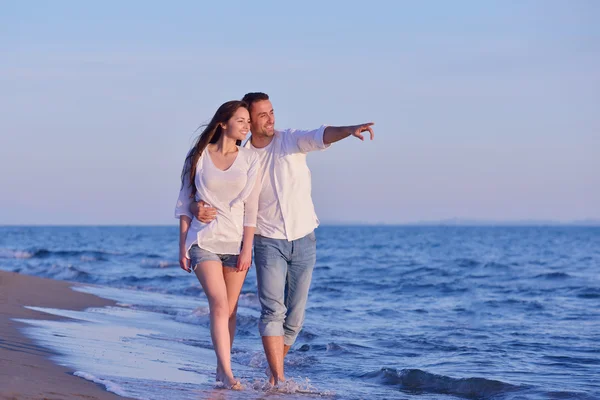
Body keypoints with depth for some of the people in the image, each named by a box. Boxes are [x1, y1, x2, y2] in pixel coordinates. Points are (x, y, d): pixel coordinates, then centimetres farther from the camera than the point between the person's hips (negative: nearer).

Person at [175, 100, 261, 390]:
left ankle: (222, 367, 21)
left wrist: (247, 249, -6)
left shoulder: (249, 159, 2)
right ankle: (228, 373, -20)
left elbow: (251, 209, 0)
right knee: (219, 303, -15)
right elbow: (185, 203, 5)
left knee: (229, 308, 6)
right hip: (204, 242, -2)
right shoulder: (198, 157, 0)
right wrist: (182, 246, 2)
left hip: (236, 241, 2)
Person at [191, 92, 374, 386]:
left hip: (304, 240, 1)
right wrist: (198, 209, -25)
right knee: (273, 310, -15)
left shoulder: (291, 140, -3)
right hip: (269, 242, -1)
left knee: (295, 315, 6)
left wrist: (350, 130, -44)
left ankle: (274, 369, 24)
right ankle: (278, 378, -17)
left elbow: (321, 137, -23)